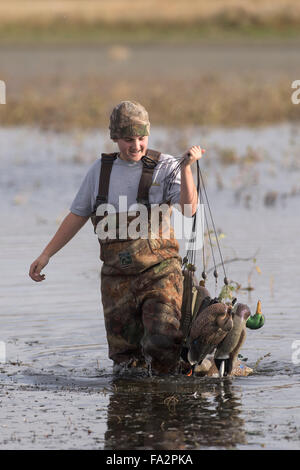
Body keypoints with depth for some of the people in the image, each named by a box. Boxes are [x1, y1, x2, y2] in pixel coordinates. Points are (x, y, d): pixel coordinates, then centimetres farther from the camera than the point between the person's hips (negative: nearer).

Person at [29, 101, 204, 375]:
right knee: (125, 360, 3)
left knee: (162, 344, -22)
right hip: (117, 277, 4)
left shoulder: (164, 167, -3)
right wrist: (45, 255, 13)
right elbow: (77, 216, 17)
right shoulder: (101, 169, 9)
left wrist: (187, 167, -30)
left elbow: (188, 208, -17)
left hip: (159, 272, -4)